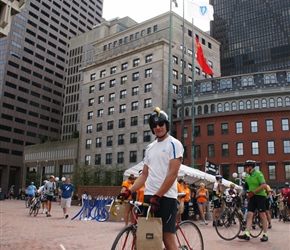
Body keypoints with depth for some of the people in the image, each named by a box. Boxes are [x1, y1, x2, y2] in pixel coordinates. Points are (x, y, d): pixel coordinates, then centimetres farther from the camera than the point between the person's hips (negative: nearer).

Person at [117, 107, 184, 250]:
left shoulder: (174, 144, -4)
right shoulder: (149, 148, 16)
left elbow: (172, 174, -13)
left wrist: (158, 196, -17)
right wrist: (129, 191, 5)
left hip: (166, 197, -6)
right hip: (148, 196, 7)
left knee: (168, 238, -6)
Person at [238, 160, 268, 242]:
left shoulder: (258, 173, -11)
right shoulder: (247, 176, 10)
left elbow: (264, 185, -20)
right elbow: (246, 188, 16)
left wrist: (253, 192, -20)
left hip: (260, 196, -6)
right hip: (252, 197, 7)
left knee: (262, 215, 1)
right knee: (249, 214, -2)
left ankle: (265, 235, 11)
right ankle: (247, 234, -5)